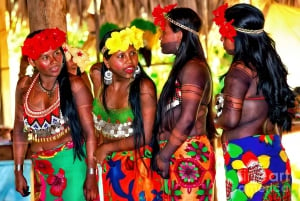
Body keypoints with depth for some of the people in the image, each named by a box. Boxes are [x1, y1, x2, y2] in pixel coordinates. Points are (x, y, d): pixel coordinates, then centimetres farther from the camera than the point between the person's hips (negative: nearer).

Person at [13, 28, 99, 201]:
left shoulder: (75, 86, -13)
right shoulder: (24, 86, -1)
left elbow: (89, 132, -13)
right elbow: (20, 130, 9)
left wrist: (91, 176, -15)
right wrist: (18, 171, 10)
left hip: (72, 162, -4)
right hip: (41, 168, 4)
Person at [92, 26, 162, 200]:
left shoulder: (144, 86, -18)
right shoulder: (101, 82, -5)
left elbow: (145, 137, -17)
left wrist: (106, 148, -10)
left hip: (137, 167, -4)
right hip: (108, 167, 4)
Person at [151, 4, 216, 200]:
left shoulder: (192, 68, -12)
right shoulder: (183, 67, 16)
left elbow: (187, 119, -19)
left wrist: (164, 155, -12)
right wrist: (164, 153, 12)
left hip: (189, 155, -9)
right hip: (179, 154, 9)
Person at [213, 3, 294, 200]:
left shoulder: (240, 70, -14)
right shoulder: (269, 64, 9)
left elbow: (230, 119, -19)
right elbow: (284, 109, 16)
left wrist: (215, 122, 1)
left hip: (247, 154, -8)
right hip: (273, 153, 8)